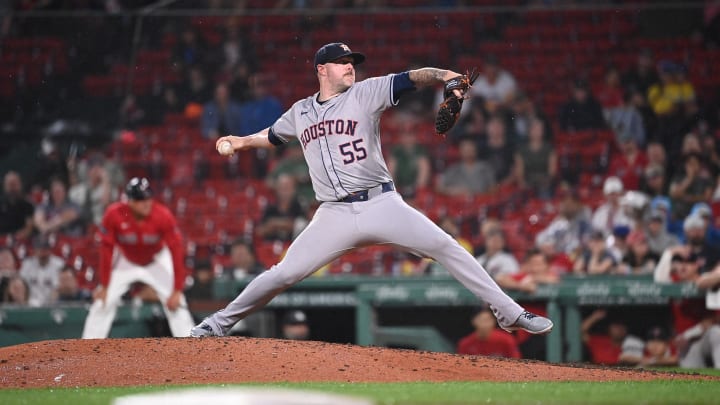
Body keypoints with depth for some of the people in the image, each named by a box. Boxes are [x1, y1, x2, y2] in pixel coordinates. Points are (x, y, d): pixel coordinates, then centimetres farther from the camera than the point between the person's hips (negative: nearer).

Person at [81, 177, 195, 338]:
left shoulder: (163, 215, -31)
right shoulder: (114, 214, -30)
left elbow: (176, 251, -26)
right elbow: (107, 250, -19)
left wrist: (177, 291, -28)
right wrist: (104, 286, -16)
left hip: (157, 261, -1)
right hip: (125, 262, 1)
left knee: (176, 304, -13)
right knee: (102, 303, -6)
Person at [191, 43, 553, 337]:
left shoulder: (366, 93, 3)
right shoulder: (300, 112, 13)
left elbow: (412, 79, -12)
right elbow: (272, 136, 34)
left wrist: (444, 75, -30)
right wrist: (242, 142, 19)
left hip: (382, 205, -1)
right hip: (334, 215, 1)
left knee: (446, 247, -13)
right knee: (284, 274, -4)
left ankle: (508, 313, -7)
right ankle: (221, 323, 14)